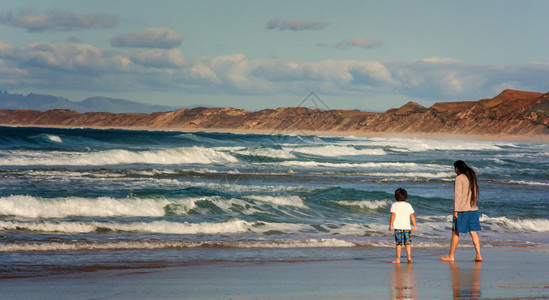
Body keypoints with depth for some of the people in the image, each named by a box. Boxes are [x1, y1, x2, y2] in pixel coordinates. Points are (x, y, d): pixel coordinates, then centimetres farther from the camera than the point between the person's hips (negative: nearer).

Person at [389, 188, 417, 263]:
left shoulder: (394, 205, 0)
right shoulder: (408, 205, 8)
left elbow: (393, 215, -8)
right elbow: (412, 216, 8)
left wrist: (390, 225, -5)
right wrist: (414, 226, 14)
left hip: (398, 227, -2)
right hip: (407, 227, 2)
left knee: (399, 244, -1)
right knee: (408, 243, 9)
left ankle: (398, 259, -1)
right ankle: (409, 257, -3)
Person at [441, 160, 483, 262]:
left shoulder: (459, 178, -10)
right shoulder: (472, 177, 12)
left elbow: (457, 195, -14)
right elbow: (475, 194, 16)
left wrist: (455, 210, -13)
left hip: (462, 209, -7)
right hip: (473, 209, 7)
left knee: (455, 232, 2)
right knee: (473, 232, 5)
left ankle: (451, 256, 7)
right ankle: (478, 255, -2)